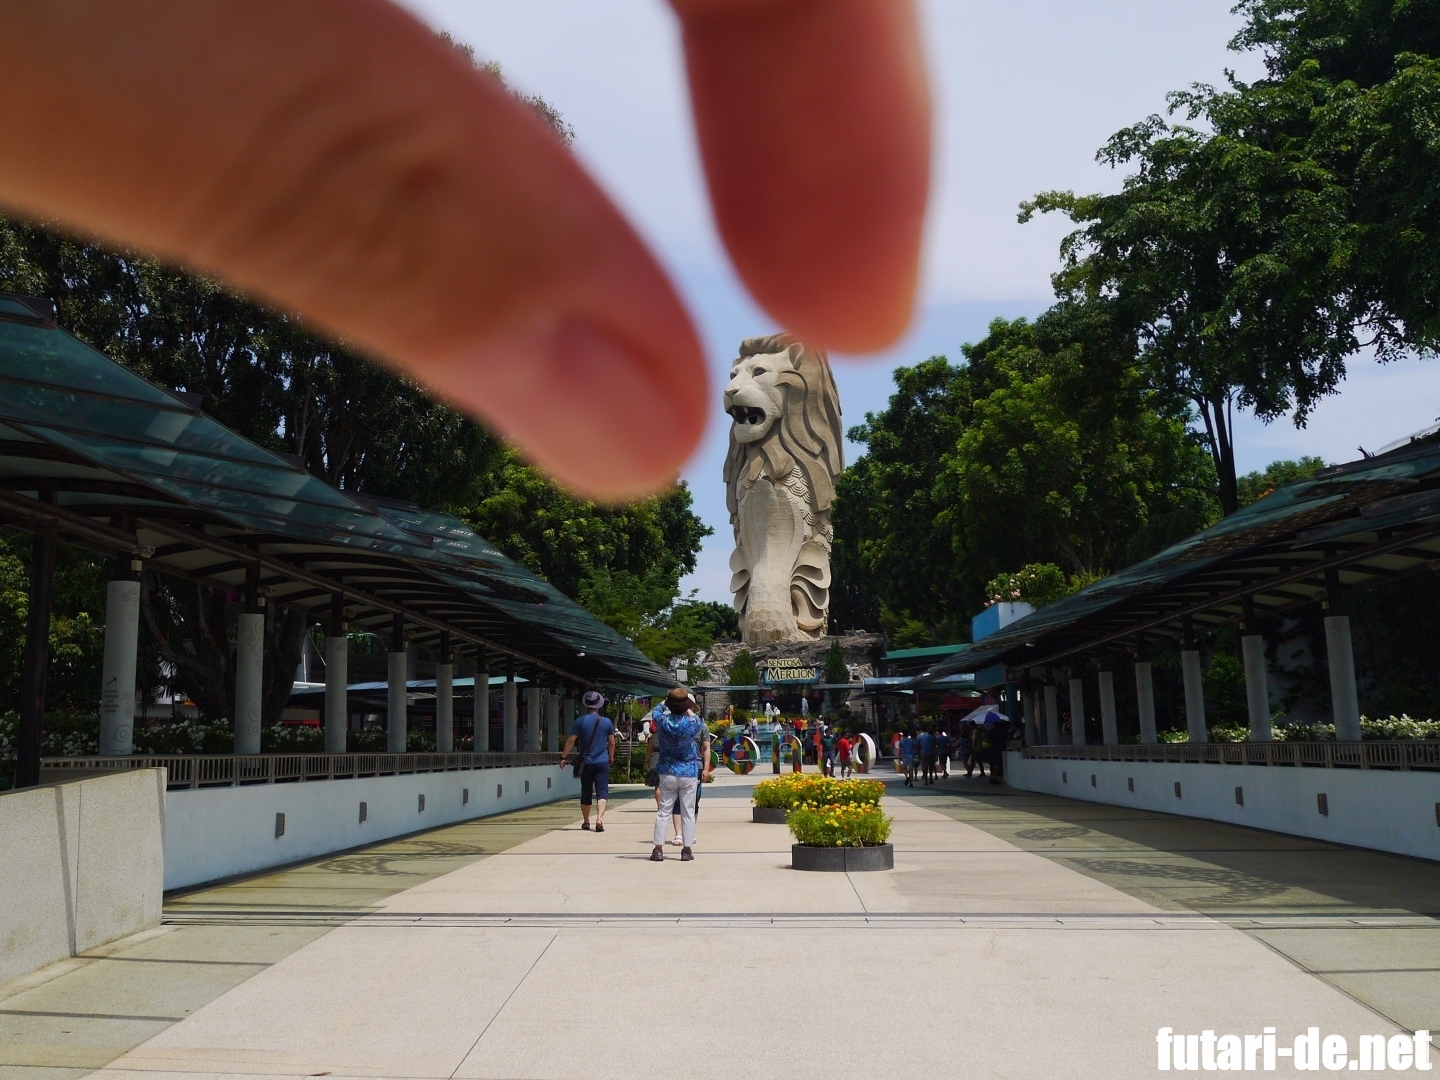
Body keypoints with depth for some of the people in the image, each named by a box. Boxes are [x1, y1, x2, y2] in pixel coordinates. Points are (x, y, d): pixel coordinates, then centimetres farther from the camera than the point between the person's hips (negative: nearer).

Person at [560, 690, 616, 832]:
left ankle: (586, 822, 24)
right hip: (602, 762, -1)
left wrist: (563, 757, 3)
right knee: (602, 792, -3)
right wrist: (611, 756, 23)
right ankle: (599, 819, -23)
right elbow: (612, 742, 7)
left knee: (586, 792, 13)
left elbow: (571, 741, -4)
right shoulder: (607, 722, 0)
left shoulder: (580, 722, -3)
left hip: (586, 762, 1)